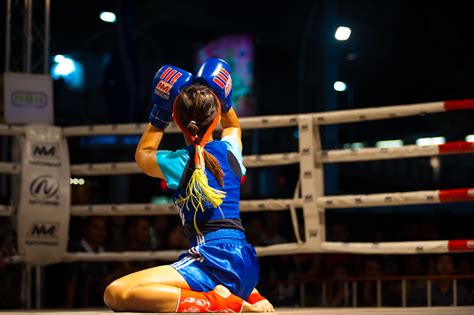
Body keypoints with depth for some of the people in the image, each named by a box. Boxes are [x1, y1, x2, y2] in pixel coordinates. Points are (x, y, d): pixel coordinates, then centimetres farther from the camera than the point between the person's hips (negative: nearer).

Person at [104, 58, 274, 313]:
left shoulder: (178, 163, -3)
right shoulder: (228, 149, 11)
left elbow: (142, 154, 22)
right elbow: (233, 127, 39)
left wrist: (159, 114, 20)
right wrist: (224, 100, 28)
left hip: (215, 260, -8)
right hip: (244, 261, 8)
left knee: (116, 294, -24)